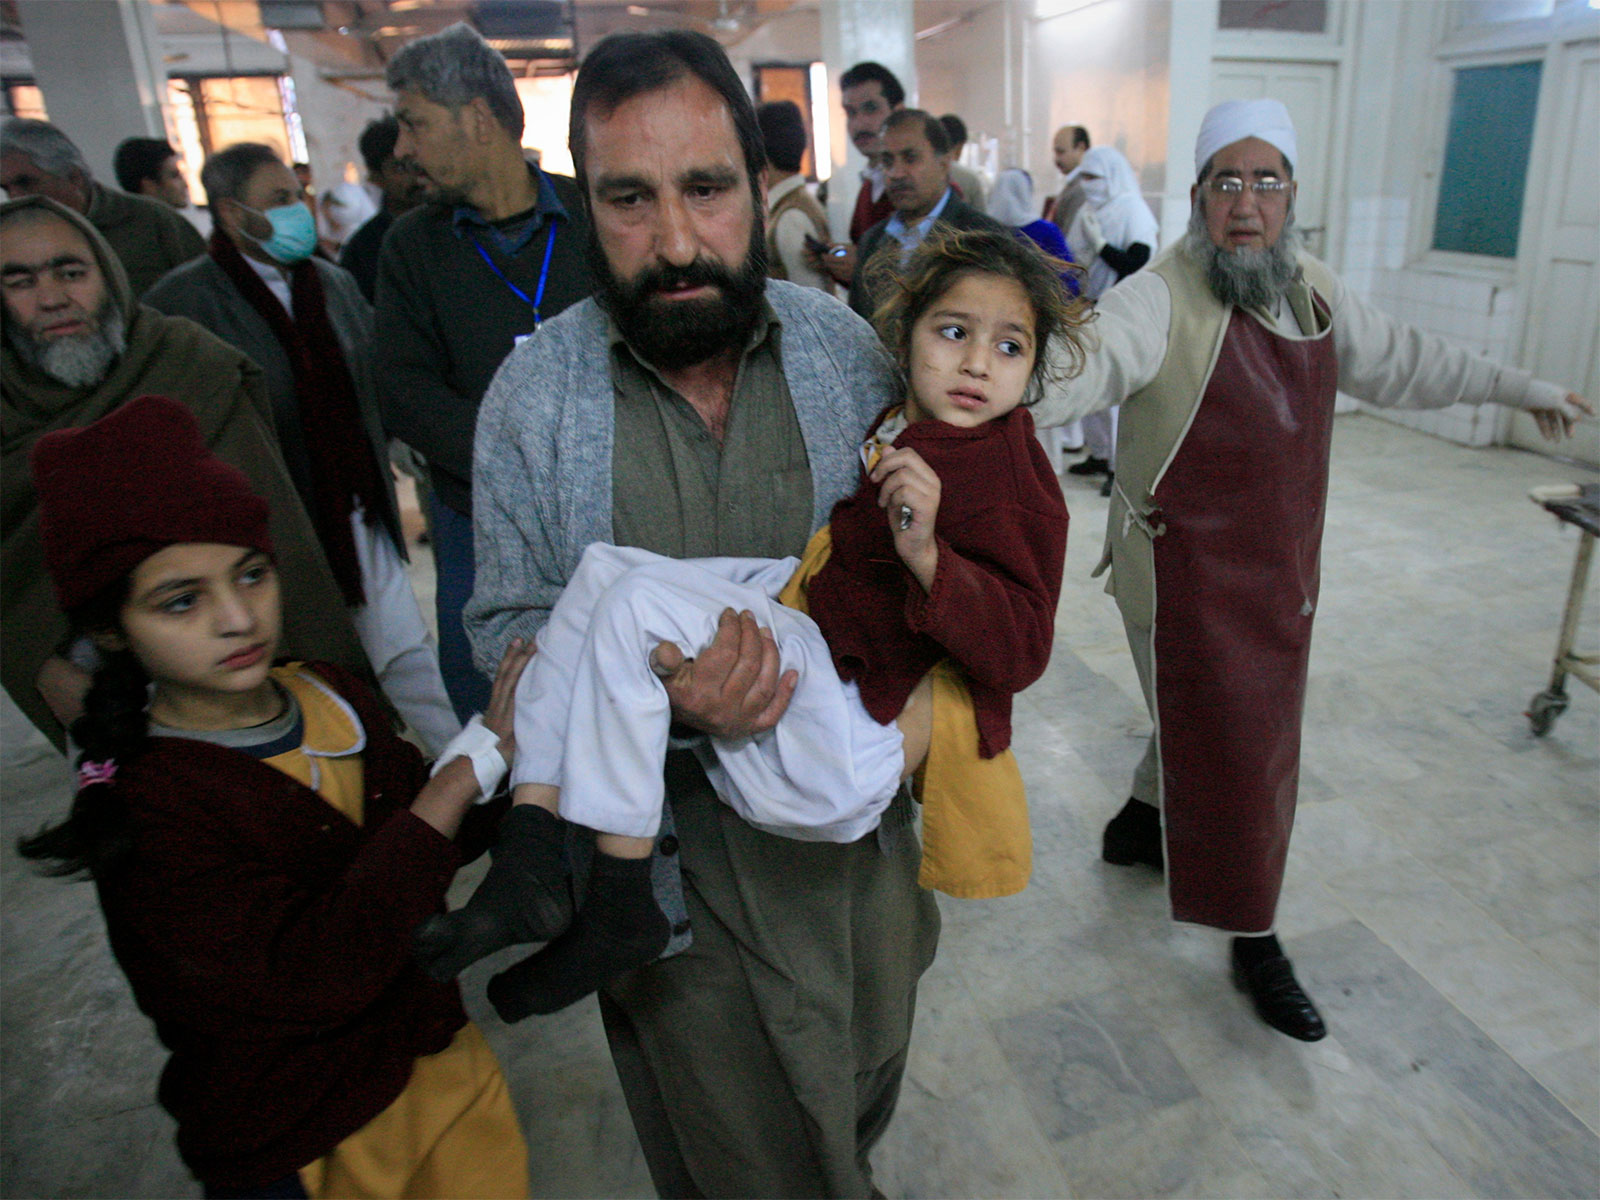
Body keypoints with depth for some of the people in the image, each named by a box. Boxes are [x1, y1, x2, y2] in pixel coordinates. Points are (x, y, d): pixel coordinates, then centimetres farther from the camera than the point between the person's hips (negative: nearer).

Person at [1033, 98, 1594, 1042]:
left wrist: (1519, 387, 31)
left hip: (1279, 569, 8)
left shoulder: (1313, 291, 8)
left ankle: (1140, 824, 48)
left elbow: (1400, 359, 23)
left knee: (1208, 723, 21)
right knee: (1228, 751, 1)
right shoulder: (1162, 299, -17)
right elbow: (1076, 365, -33)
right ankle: (1256, 942, 21)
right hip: (1186, 571, -7)